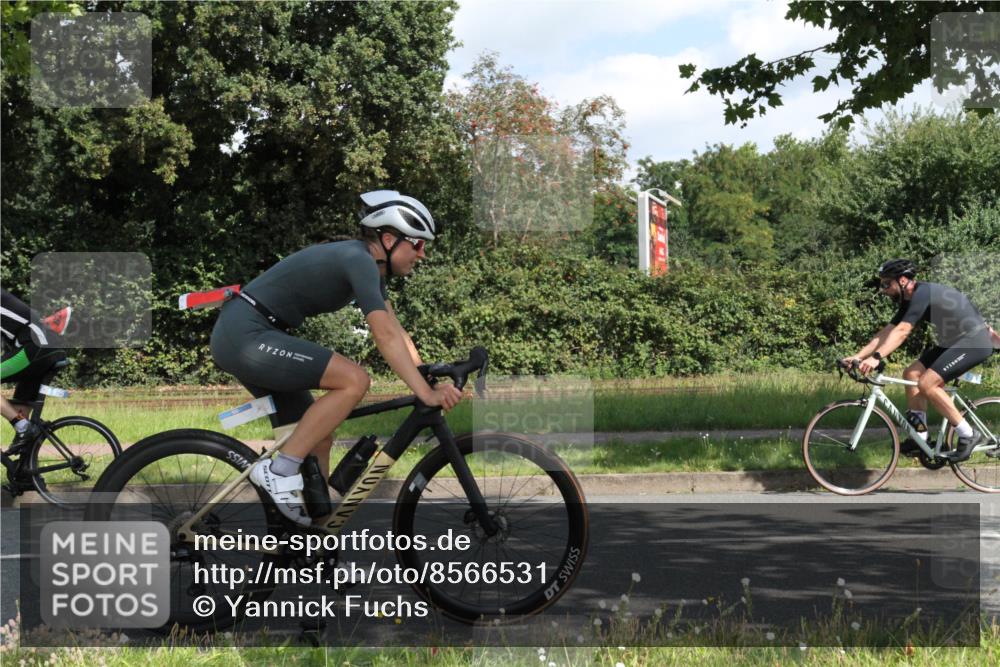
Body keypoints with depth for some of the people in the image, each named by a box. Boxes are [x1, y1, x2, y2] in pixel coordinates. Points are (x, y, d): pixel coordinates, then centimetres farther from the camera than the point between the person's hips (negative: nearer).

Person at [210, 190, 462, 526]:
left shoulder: (365, 263, 14)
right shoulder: (359, 260, -16)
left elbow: (395, 331, 14)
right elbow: (385, 337, -25)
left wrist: (430, 381, 6)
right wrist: (425, 393, -25)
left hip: (243, 336, 11)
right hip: (244, 334, -11)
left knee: (319, 439, 10)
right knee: (355, 380, -21)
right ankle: (278, 469, -14)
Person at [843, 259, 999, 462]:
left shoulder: (922, 293, -22)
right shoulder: (909, 300, 8)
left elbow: (901, 331, -33)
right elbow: (887, 332, 10)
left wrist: (876, 357, -41)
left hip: (974, 342, -10)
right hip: (954, 341, 10)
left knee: (927, 383, -18)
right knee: (911, 374, 4)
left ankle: (968, 435, -7)